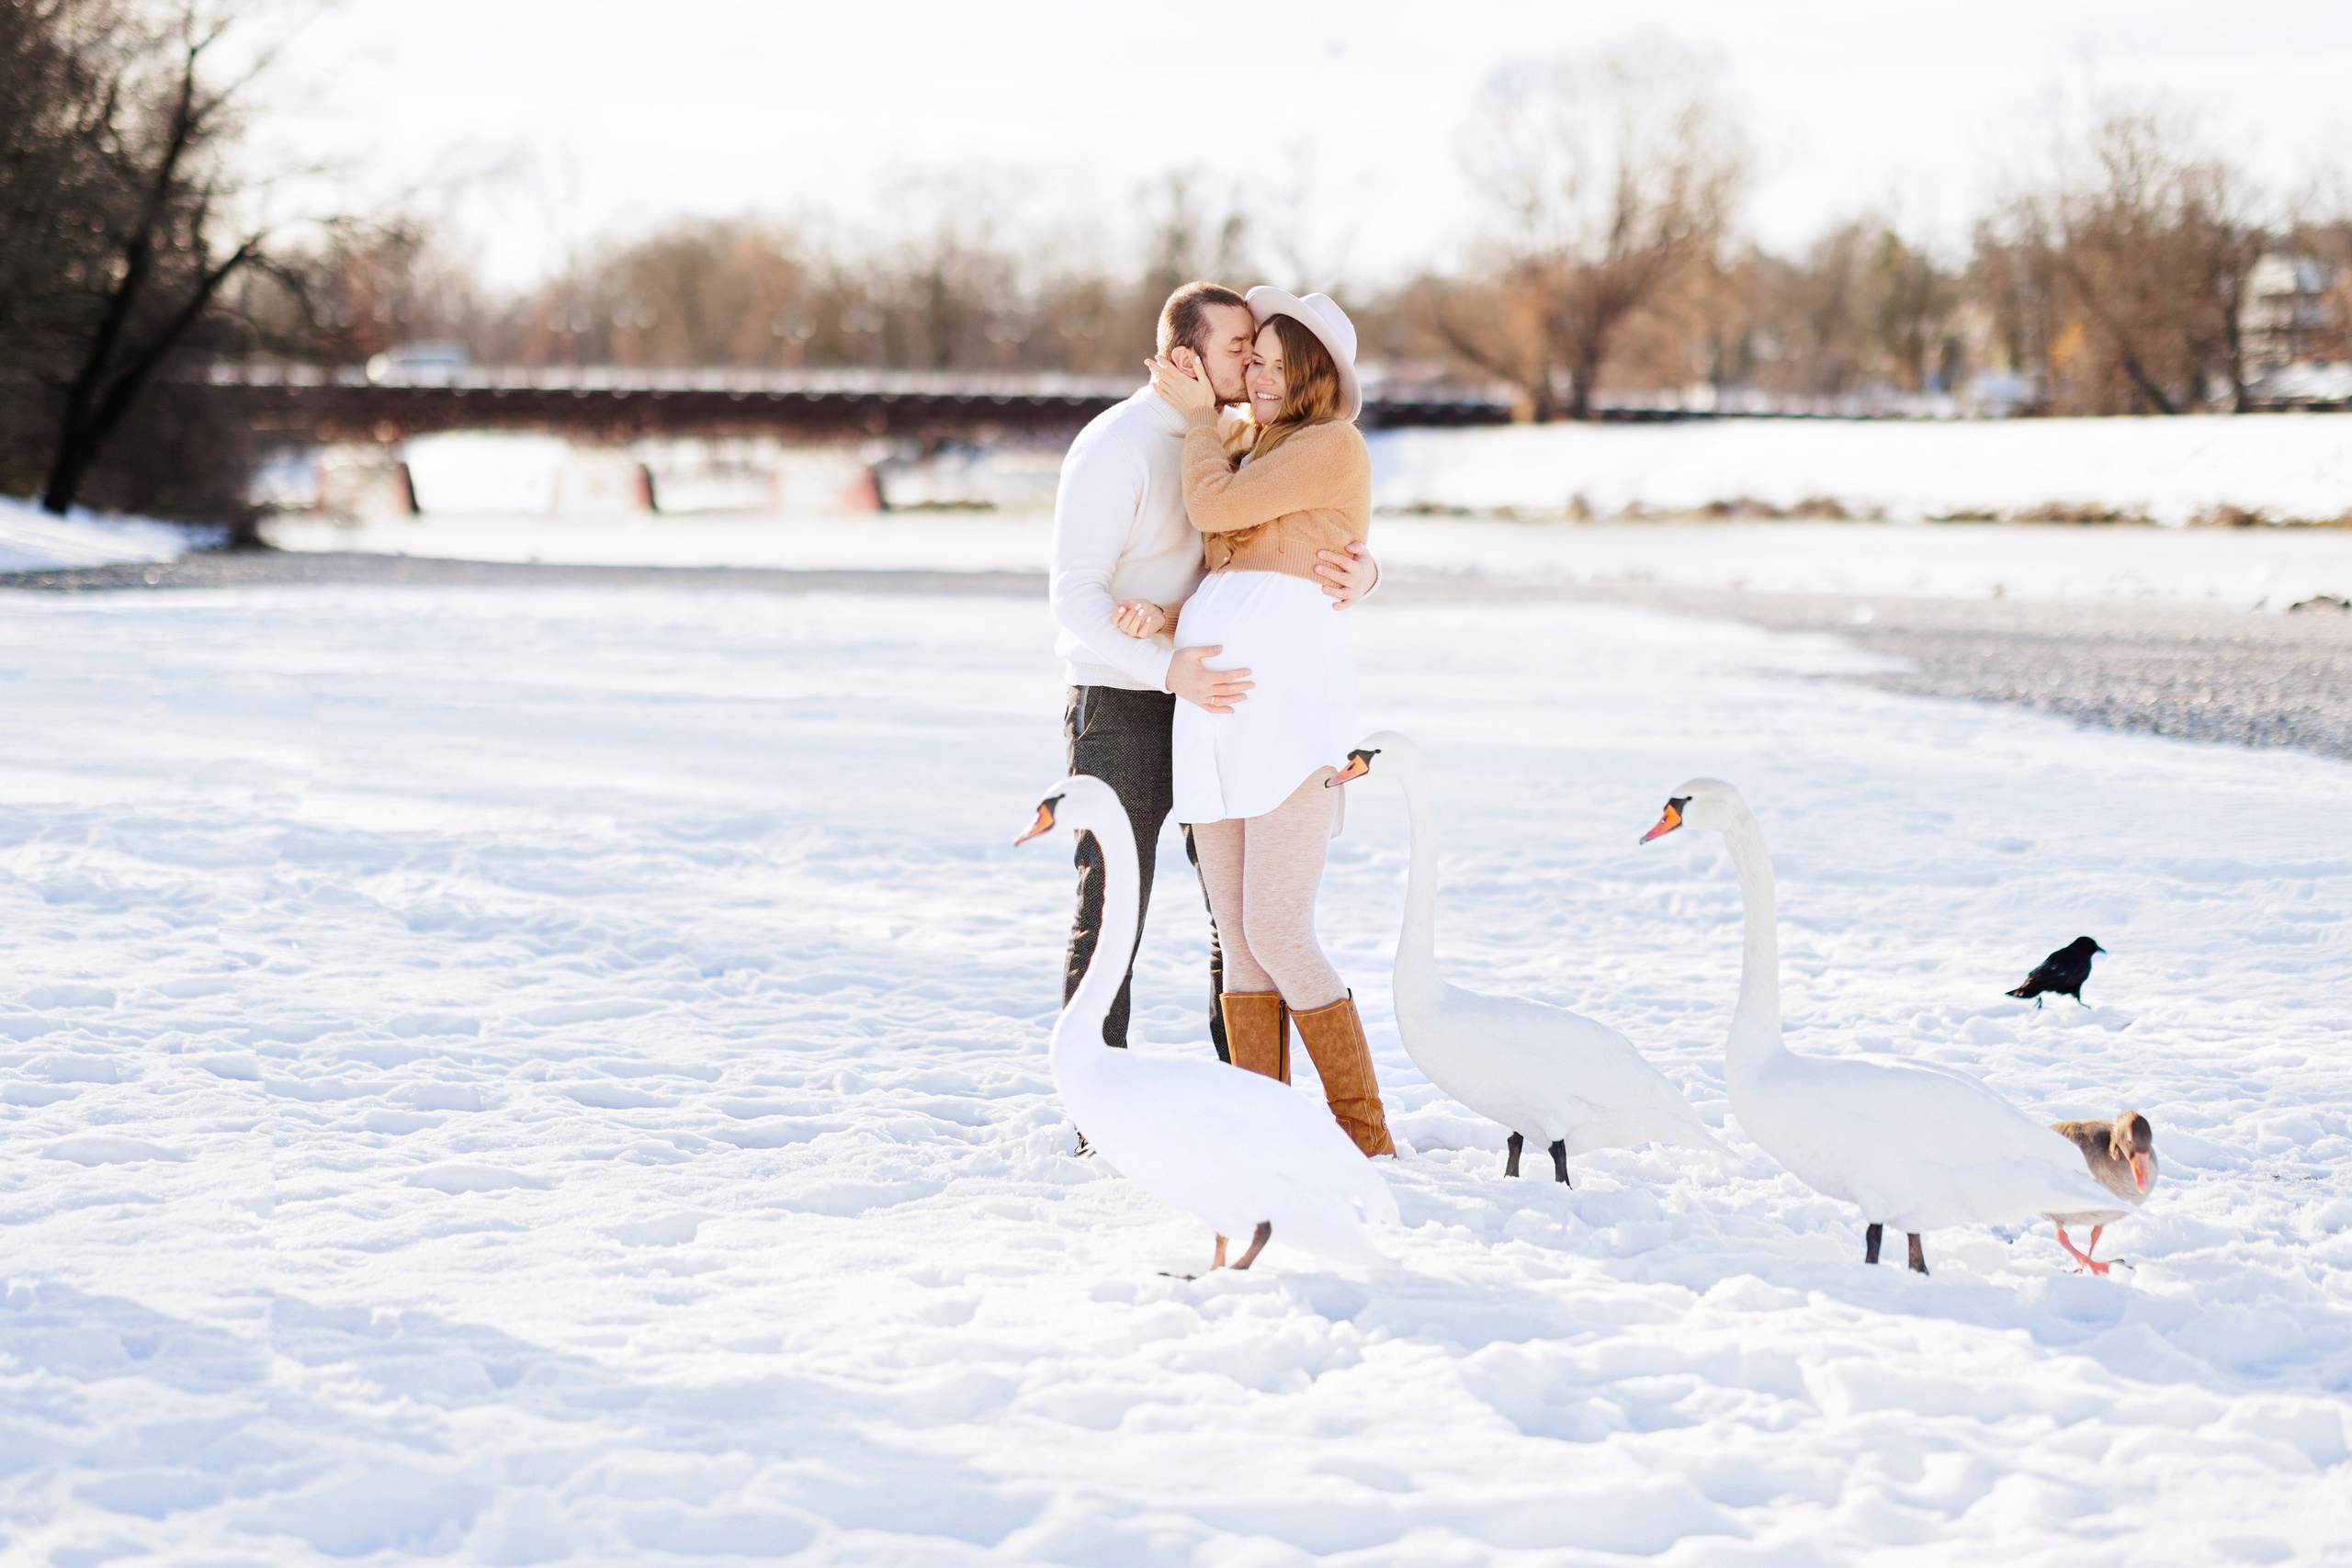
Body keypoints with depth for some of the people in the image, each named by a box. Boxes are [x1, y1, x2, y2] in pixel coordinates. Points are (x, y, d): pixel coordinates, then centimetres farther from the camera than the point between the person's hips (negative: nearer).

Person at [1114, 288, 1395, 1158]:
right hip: (1213, 695, 8)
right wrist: (1164, 617, 0)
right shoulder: (1248, 448, 24)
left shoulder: (1335, 446, 0)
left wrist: (1199, 416, 9)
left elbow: (1215, 507, -6)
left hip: (1290, 694, -8)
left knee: (1277, 934, -12)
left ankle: (1366, 1140, -5)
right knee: (1238, 935, 5)